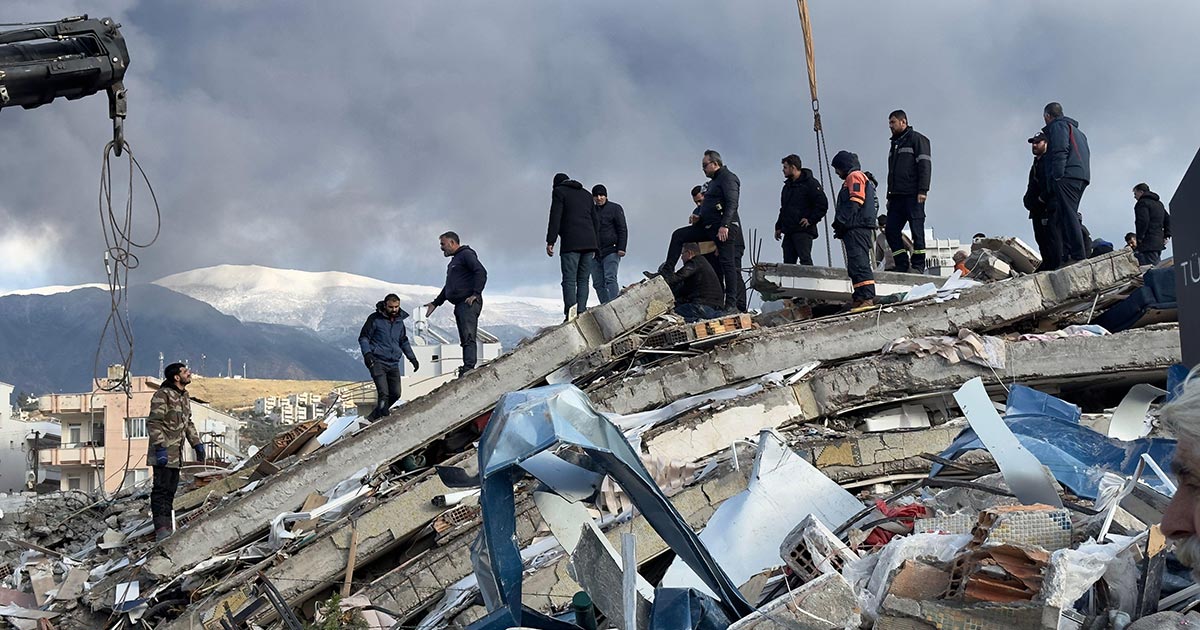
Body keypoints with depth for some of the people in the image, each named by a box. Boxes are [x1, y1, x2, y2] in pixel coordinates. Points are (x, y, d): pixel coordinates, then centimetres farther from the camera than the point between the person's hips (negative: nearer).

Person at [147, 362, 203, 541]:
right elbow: (154, 423, -17)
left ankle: (167, 526, 15)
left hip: (176, 454, 9)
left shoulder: (184, 396, 16)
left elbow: (188, 423, 27)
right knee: (161, 489, -10)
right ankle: (161, 528, -12)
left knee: (171, 490, 10)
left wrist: (197, 443, 20)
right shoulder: (163, 395, -13)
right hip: (163, 453, -9)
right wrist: (160, 447, -23)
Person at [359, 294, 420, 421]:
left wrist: (412, 358, 23)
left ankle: (374, 417, 18)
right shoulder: (375, 319, -4)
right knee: (383, 393, -18)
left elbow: (403, 341, 27)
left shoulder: (399, 321, 14)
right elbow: (363, 337, -2)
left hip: (393, 363, 7)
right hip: (377, 361, -6)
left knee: (395, 394, 4)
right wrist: (367, 353, -19)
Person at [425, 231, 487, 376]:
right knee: (465, 340, 4)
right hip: (459, 305, 10)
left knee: (469, 337, -19)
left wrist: (476, 294, -21)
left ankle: (469, 368, -28)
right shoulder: (454, 261, 27)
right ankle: (467, 370, 1)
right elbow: (448, 287, 35)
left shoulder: (467, 254, -2)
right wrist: (435, 303, 33)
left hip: (469, 303, -10)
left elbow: (481, 272, -17)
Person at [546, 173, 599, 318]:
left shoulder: (559, 191, 6)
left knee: (569, 280, -9)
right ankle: (581, 312, -6)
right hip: (589, 242, 6)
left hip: (571, 243, -6)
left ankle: (570, 315, -23)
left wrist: (550, 241, -8)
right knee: (583, 280, 6)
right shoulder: (586, 194, 24)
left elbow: (555, 217, -6)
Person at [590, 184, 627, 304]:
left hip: (611, 251, -6)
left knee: (610, 279, -17)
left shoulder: (615, 208, 4)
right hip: (595, 253, 6)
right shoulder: (591, 210, 19)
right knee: (598, 283, 1)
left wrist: (621, 248, -12)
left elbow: (622, 229, -1)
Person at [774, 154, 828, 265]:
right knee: (788, 262, 2)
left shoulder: (810, 183, -3)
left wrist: (811, 220, -14)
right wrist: (778, 227, 21)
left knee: (805, 259, -16)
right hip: (789, 232, 8)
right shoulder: (788, 186, 22)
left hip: (803, 231, -8)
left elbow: (822, 204, -9)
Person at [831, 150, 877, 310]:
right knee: (855, 266, 11)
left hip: (856, 229, -11)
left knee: (859, 263, -17)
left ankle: (867, 298, -25)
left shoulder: (855, 176, -2)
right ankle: (859, 298, 12)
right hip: (856, 229, 11)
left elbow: (854, 202, -16)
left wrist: (841, 223, -19)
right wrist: (841, 226, 20)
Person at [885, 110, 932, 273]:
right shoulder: (895, 143, 26)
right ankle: (902, 264, 2)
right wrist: (890, 196, 20)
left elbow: (925, 165, -8)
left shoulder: (916, 139, 1)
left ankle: (918, 265, -4)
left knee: (916, 229, -6)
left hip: (913, 195, -8)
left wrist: (922, 190, -18)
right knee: (891, 230, -1)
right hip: (897, 195, 8)